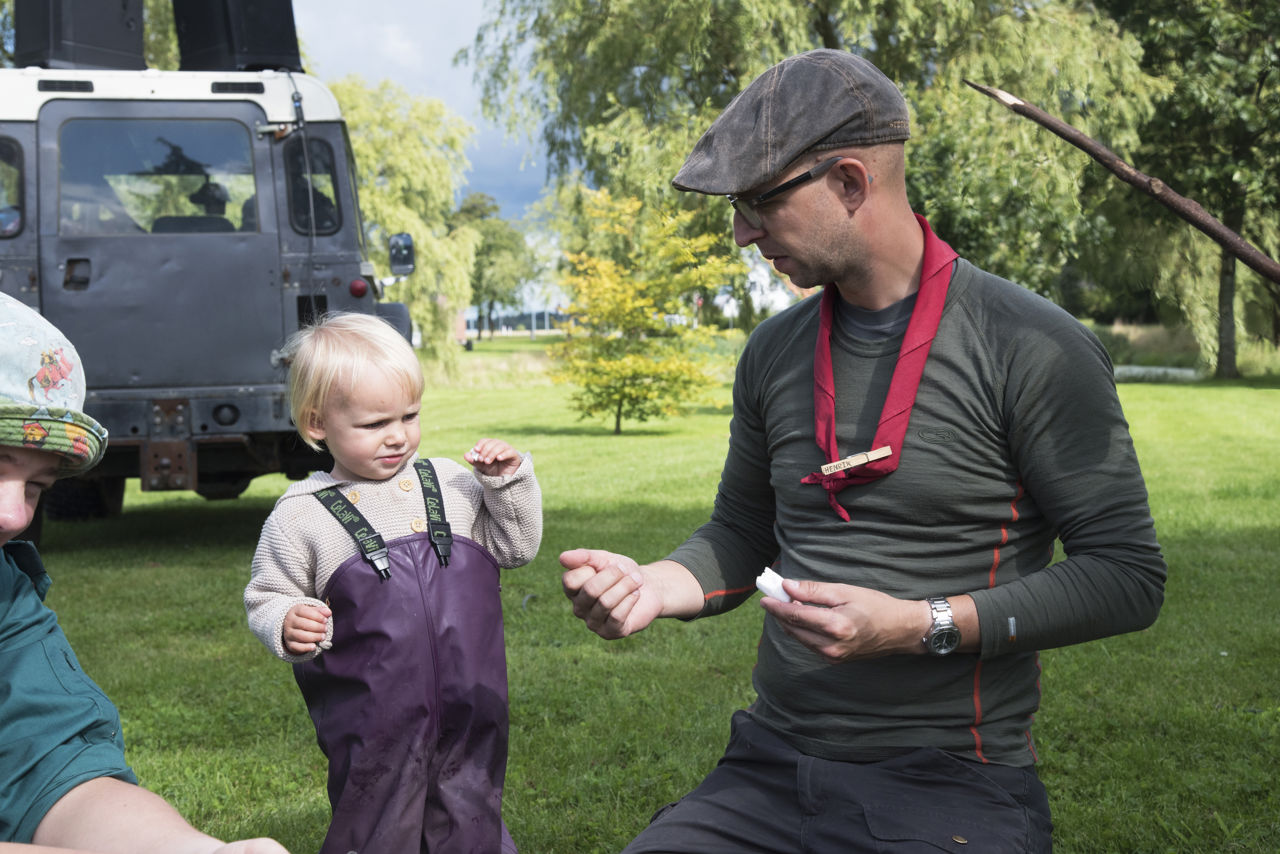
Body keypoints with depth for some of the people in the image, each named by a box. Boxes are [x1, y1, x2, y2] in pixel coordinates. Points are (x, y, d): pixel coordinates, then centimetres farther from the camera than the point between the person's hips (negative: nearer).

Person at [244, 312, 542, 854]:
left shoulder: (451, 484, 5)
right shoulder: (300, 518, -5)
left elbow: (516, 548, 10)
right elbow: (265, 599, 2)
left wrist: (509, 481, -3)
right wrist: (288, 626, -19)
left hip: (470, 717, 3)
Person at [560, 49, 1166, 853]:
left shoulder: (1035, 349, -9)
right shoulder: (774, 351, 9)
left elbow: (1127, 576, -9)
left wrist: (918, 627, -18)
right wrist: (654, 584, -4)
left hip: (953, 786, -4)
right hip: (770, 771, 5)